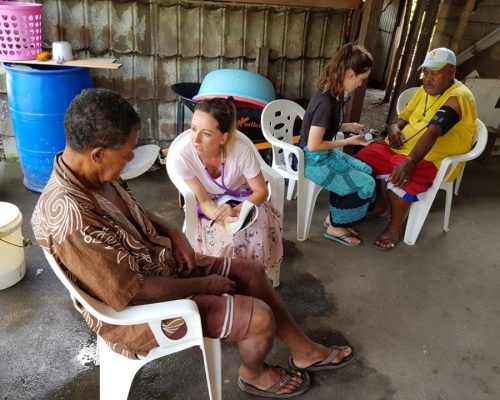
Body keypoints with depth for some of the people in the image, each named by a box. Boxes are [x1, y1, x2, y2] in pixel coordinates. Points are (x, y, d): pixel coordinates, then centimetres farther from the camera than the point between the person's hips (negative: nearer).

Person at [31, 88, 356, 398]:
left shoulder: (90, 174, -6)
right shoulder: (70, 217, -35)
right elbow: (131, 294, -30)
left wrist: (173, 233, -5)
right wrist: (204, 285, -18)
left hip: (160, 263, 9)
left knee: (252, 272, 9)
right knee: (260, 317, -12)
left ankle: (305, 352, 28)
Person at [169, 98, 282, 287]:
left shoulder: (242, 150, -32)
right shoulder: (182, 157, -30)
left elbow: (261, 191, -16)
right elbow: (204, 201, -17)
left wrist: (236, 211, -33)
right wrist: (223, 219, -37)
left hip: (245, 201, 1)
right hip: (213, 208, 0)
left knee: (260, 233, -26)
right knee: (229, 241, -27)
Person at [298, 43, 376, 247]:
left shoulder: (336, 93, 1)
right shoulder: (326, 101, -28)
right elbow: (313, 145, -26)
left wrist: (348, 126, 2)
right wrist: (348, 141, -17)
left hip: (326, 154, 10)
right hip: (314, 160, -10)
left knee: (367, 171, 13)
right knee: (366, 184, -7)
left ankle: (335, 216, 20)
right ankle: (335, 227, 10)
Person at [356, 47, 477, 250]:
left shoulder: (458, 97, -18)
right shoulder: (426, 90, 9)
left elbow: (432, 133, -33)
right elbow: (404, 116, 15)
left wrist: (410, 162, -45)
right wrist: (394, 127, -10)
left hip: (431, 159, -9)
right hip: (400, 148, 9)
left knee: (399, 181, -35)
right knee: (363, 159, -1)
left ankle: (395, 227, -9)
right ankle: (379, 205, 18)